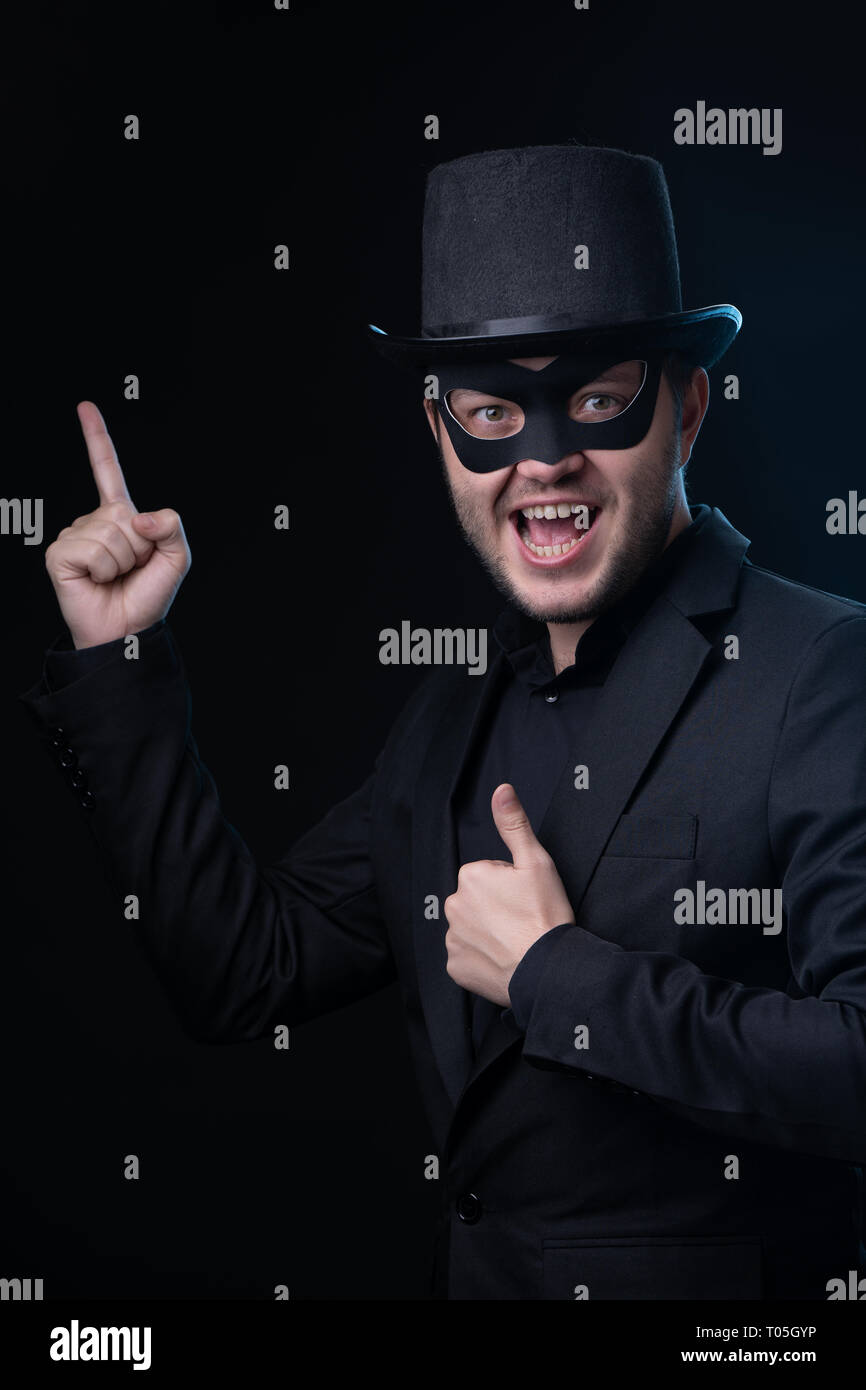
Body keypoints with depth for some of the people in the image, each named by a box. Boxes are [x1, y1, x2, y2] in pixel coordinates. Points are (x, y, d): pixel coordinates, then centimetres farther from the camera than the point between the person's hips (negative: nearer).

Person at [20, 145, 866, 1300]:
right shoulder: (452, 715, 6)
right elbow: (245, 979, 5)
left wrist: (557, 975, -17)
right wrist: (118, 662, 1)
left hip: (737, 1273, -5)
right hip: (473, 1270, 6)